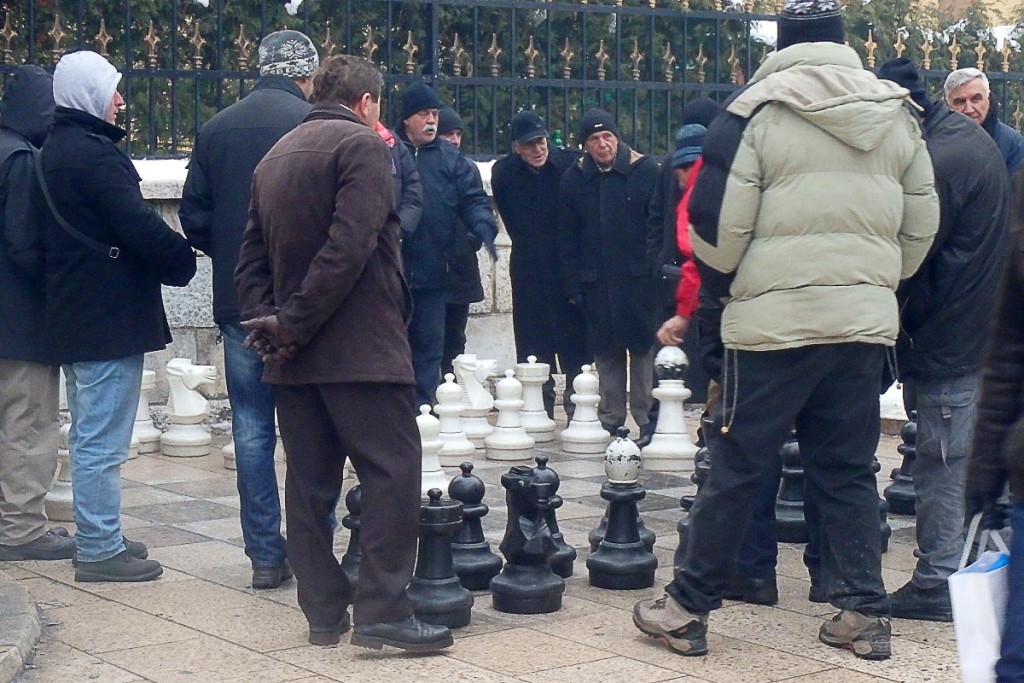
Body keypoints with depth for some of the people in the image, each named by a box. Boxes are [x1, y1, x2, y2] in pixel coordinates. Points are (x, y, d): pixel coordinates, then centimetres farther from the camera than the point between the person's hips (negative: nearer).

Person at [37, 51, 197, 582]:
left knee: (90, 436, 17)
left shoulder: (54, 153, 14)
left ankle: (97, 539, 25)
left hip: (75, 315, 10)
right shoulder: (94, 155, -17)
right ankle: (100, 550, 0)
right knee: (103, 442, -5)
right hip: (111, 317, -10)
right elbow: (141, 228, -22)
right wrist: (184, 261, -4)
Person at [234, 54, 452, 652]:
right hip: (359, 347, -8)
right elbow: (349, 248, -18)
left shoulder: (276, 156, 17)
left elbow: (253, 255, 13)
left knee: (311, 480, 9)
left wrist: (267, 320, 1)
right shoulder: (363, 145, -7)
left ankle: (324, 612, 12)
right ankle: (383, 610, -8)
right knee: (392, 472, -4)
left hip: (295, 354, 8)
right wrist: (293, 325, -14)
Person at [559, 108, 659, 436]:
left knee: (644, 348, 0)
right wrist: (573, 284, 2)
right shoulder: (574, 179, 7)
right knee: (606, 352, 7)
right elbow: (567, 237, 9)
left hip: (640, 278, -3)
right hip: (597, 282, 3)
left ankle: (648, 418, 6)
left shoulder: (645, 171, -2)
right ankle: (610, 418, 15)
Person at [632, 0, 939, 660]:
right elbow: (922, 228, 13)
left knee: (737, 468, 2)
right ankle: (864, 612, 14)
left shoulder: (757, 112, -6)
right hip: (867, 322, 4)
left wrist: (743, 269, 13)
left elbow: (715, 229, -8)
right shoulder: (898, 117, 8)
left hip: (775, 320, -4)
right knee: (849, 471, 13)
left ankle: (687, 609, 10)